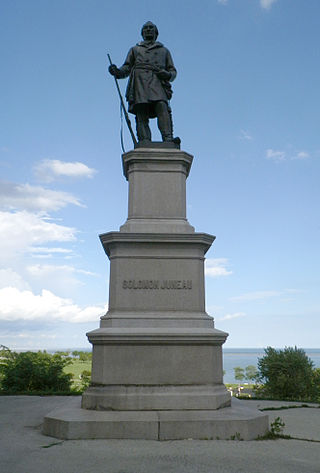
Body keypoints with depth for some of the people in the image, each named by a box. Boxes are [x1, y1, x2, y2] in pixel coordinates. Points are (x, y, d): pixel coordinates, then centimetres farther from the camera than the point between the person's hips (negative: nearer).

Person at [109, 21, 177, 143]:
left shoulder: (164, 50, 32)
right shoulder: (135, 49, 32)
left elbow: (173, 71, 23)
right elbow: (126, 68, 21)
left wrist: (167, 75, -2)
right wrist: (117, 72, -2)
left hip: (158, 82, 0)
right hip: (139, 82, 1)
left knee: (162, 107, -27)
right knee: (142, 115, -17)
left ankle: (168, 140, -41)